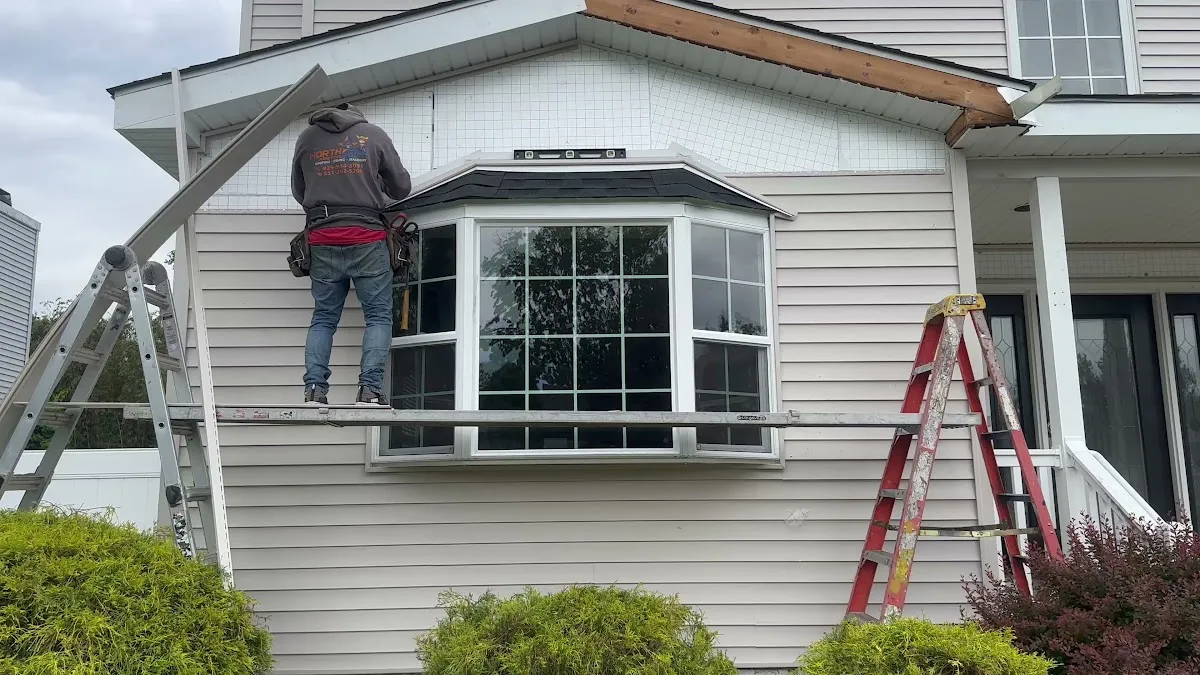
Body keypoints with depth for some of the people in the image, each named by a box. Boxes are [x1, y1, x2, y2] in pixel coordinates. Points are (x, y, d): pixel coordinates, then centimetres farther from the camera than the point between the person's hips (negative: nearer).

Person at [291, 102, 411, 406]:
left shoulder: (306, 138, 12)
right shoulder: (373, 134, 6)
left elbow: (299, 192, 18)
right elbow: (402, 187, 10)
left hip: (322, 239, 3)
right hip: (366, 238, -2)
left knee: (323, 318, 10)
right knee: (378, 316, 3)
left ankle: (315, 388, -1)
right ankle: (370, 388, -8)